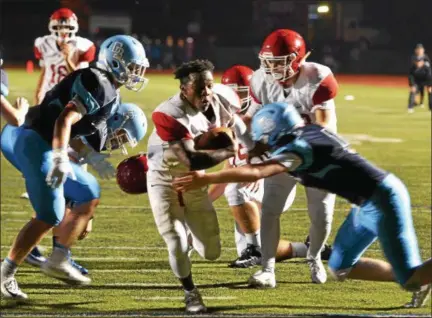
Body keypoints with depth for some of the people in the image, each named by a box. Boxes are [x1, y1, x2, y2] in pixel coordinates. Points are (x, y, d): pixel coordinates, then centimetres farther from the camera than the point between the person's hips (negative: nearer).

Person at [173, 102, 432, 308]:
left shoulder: (299, 148, -20)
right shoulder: (310, 132, 6)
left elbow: (256, 173, -31)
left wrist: (206, 179, -29)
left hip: (382, 199, -9)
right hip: (369, 202, 9)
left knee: (410, 277, -8)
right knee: (341, 269, 12)